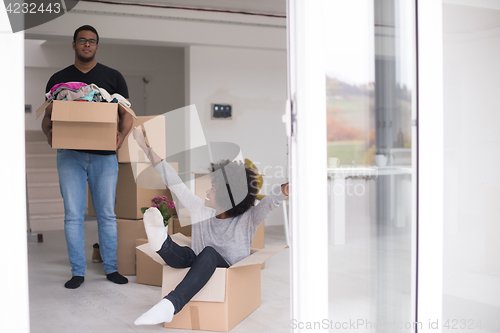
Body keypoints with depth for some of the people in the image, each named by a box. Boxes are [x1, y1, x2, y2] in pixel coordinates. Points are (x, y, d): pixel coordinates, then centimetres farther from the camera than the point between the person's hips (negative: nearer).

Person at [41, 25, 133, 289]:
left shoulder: (113, 77, 9)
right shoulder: (58, 79, 11)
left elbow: (126, 113, 8)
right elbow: (47, 117, 10)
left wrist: (121, 134, -11)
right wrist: (49, 132, -12)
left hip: (104, 155, 0)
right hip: (69, 154, 0)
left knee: (107, 214, 5)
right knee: (73, 215, 0)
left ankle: (111, 268, 17)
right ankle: (77, 271, 10)